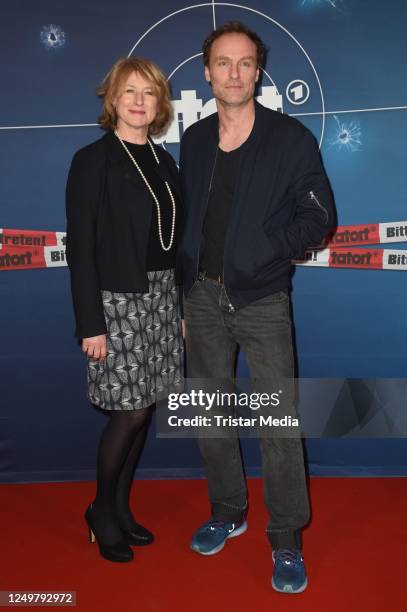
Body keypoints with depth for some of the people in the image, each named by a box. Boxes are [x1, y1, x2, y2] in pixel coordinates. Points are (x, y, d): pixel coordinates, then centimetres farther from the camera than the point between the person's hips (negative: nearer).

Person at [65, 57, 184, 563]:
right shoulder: (92, 161, -5)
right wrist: (90, 325, -14)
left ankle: (120, 507, 27)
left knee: (143, 409, 9)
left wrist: (182, 305, 11)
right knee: (131, 411, -3)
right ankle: (102, 510, 20)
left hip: (161, 297, 6)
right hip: (117, 301, -6)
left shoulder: (163, 161, 12)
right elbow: (80, 248, -10)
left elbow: (172, 239, 13)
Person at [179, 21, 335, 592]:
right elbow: (188, 218, 14)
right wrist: (183, 293, 10)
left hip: (262, 300, -4)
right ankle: (228, 513, 34)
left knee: (279, 422, -2)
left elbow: (319, 216, -2)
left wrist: (265, 246, -13)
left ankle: (286, 541, 16)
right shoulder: (194, 139, 9)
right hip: (203, 297, 5)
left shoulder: (291, 138, -3)